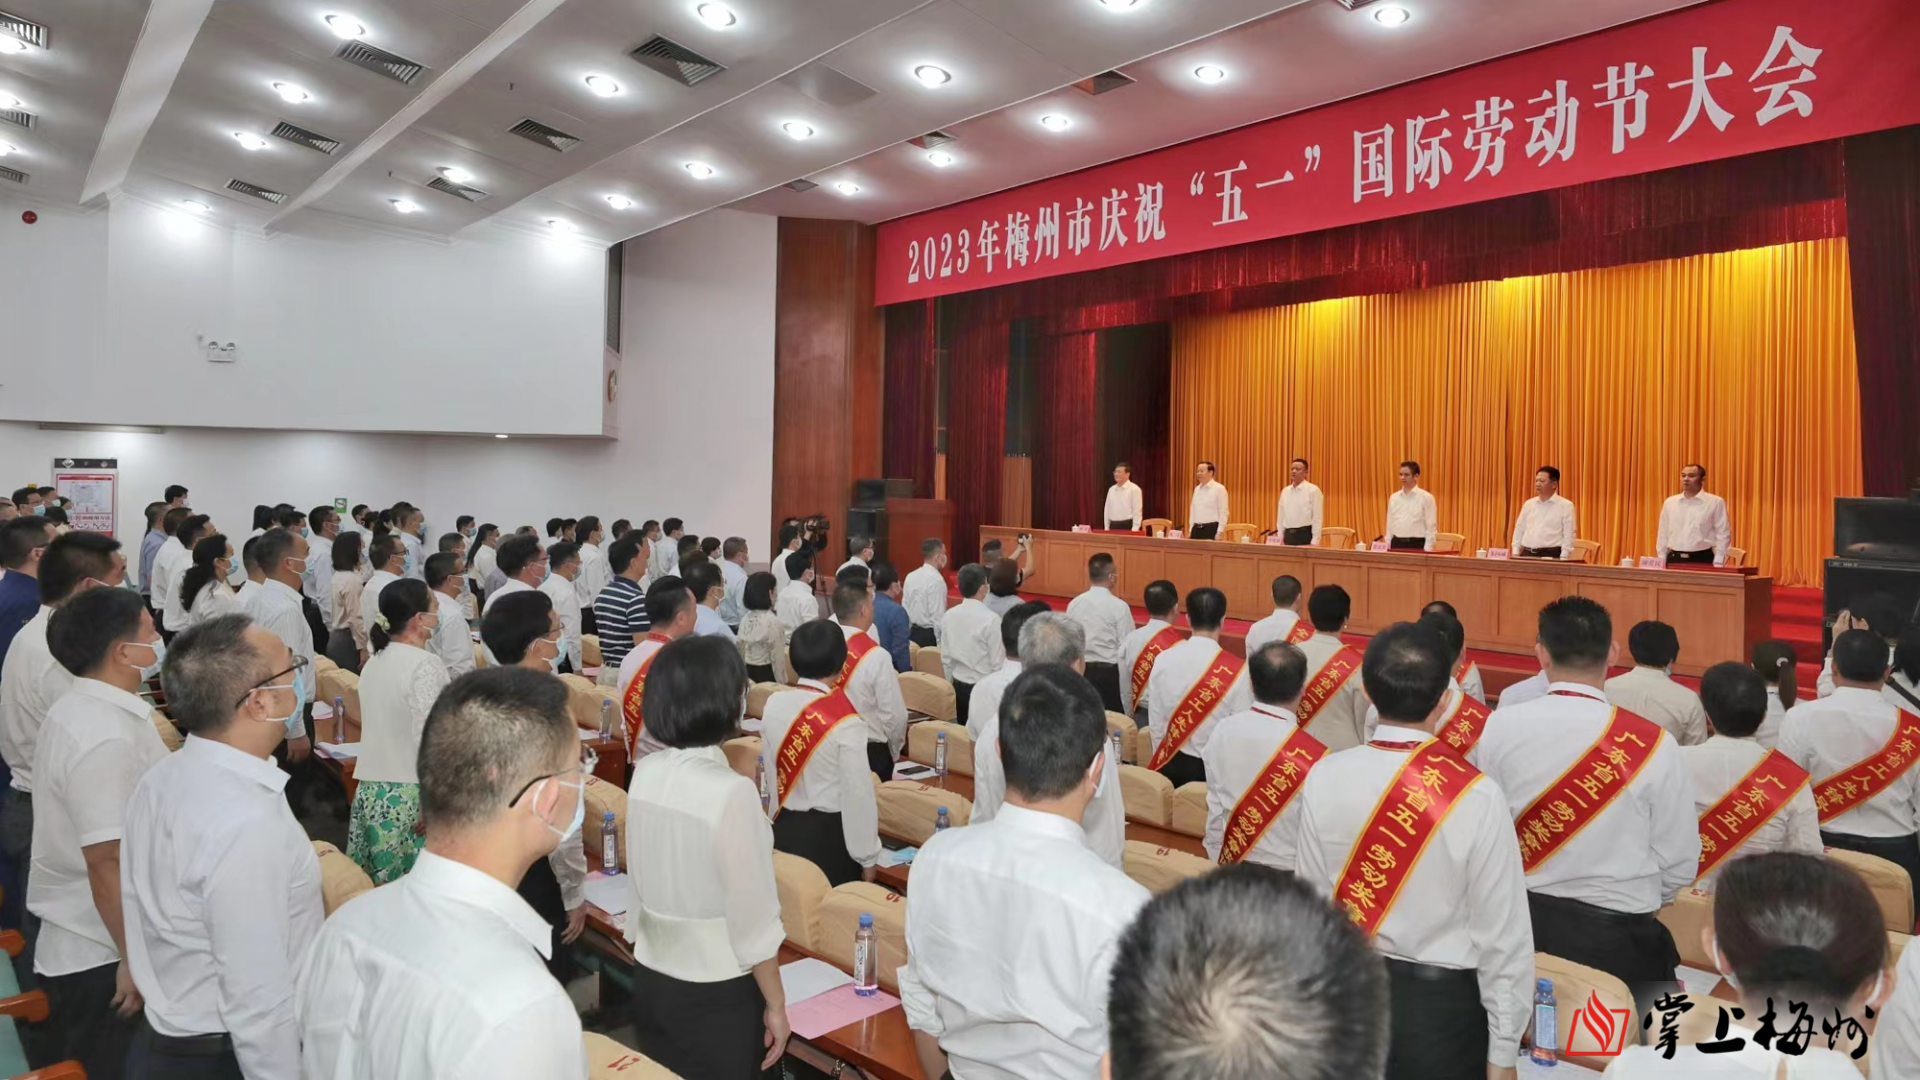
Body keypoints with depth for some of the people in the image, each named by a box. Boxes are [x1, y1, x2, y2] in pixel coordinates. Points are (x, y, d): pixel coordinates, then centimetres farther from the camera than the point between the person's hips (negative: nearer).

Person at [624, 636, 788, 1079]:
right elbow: (754, 918, -20)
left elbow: (639, 881, 7)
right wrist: (776, 1004, -8)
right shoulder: (731, 792, -24)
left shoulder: (645, 775, -5)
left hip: (650, 981, 6)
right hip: (717, 995, -6)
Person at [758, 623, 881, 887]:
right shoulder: (845, 721, -22)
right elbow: (858, 793, -17)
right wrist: (867, 856, -5)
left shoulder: (774, 704, -6)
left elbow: (768, 773, 6)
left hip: (784, 829, 6)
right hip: (831, 834, -5)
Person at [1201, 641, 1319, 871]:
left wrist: (1219, 859, 15)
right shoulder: (1310, 755, -21)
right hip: (1287, 872, -5)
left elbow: (1215, 810, 4)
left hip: (1232, 863, 5)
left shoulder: (1223, 732, -6)